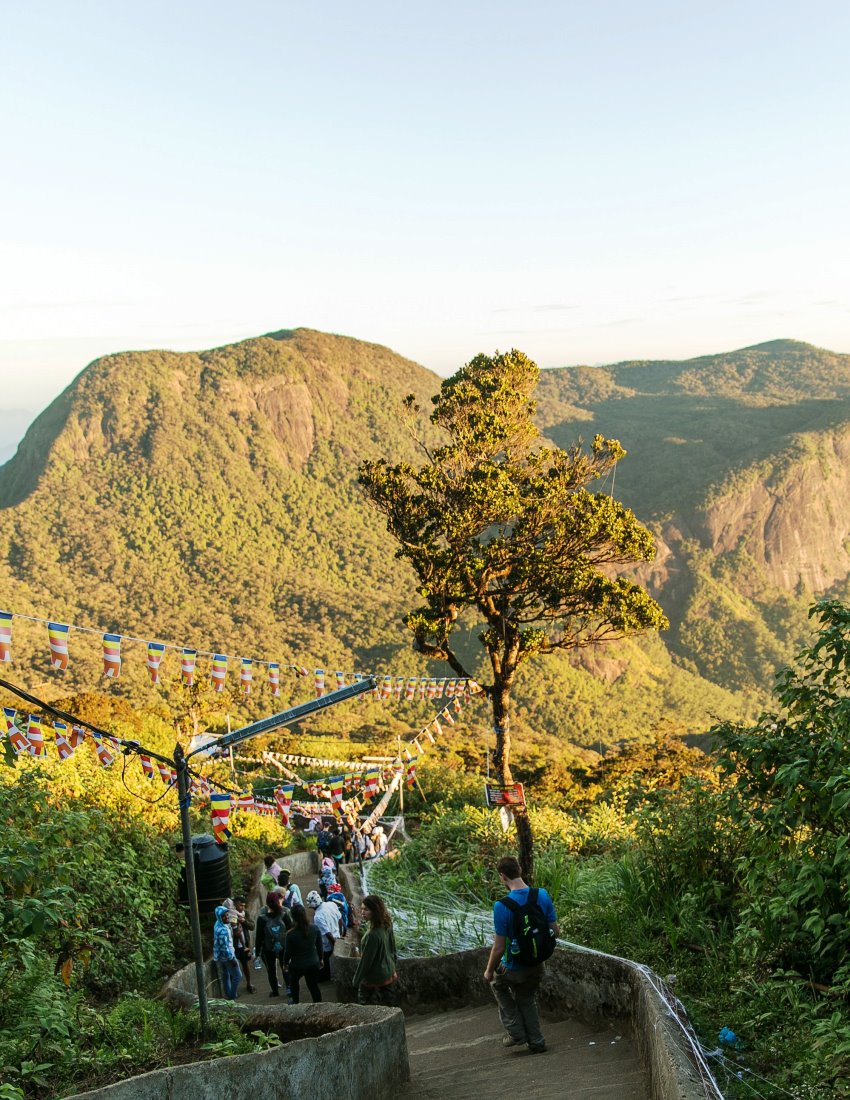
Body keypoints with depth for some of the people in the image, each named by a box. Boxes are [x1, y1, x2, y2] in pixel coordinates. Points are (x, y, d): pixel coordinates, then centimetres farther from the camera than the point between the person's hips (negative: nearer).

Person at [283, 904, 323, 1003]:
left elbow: (288, 951, -13)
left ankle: (295, 1003, 43)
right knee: (314, 986, 18)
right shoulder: (315, 928, -17)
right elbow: (319, 945, -3)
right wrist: (320, 958, 15)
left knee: (294, 981, 29)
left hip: (297, 966, -1)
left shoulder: (291, 934, -27)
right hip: (313, 964, 2)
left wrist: (285, 962, 7)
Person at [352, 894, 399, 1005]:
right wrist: (393, 959, 26)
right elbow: (392, 946, 9)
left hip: (375, 979, -8)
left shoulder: (372, 935, -33)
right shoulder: (387, 924, -8)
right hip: (389, 973, 8)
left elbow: (366, 960, -23)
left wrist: (356, 981, -11)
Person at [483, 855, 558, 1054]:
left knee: (497, 983, 28)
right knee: (527, 999, 30)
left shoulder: (502, 907, -27)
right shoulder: (543, 896, -11)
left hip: (514, 969, -4)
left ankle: (515, 1031, 24)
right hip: (538, 967, 4)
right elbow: (555, 931, -1)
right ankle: (536, 1042, 32)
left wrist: (489, 971, -4)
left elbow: (499, 948, -22)